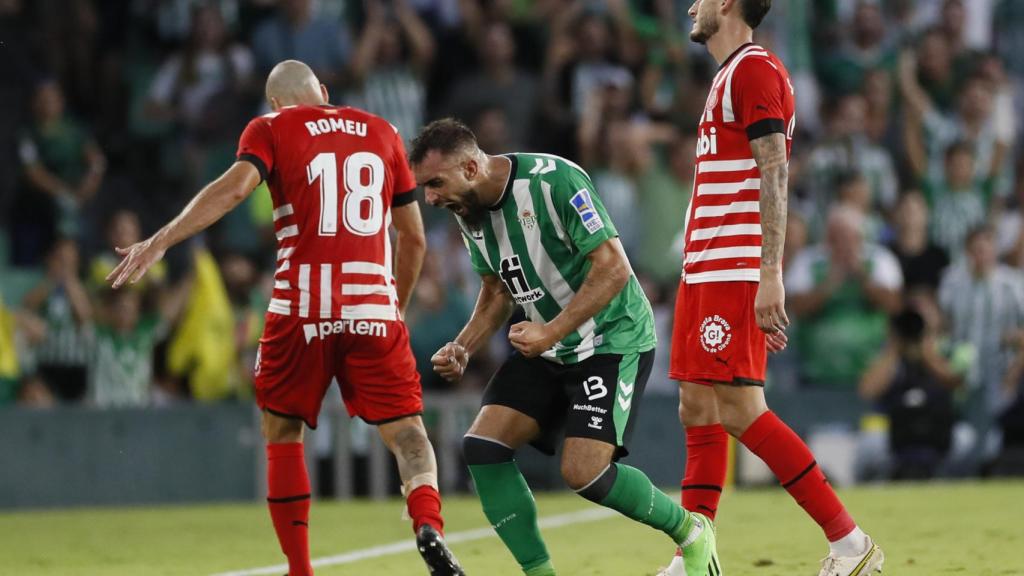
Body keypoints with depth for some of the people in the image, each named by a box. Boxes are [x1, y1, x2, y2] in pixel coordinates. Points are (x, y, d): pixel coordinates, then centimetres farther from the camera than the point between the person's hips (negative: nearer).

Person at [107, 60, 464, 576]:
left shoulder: (271, 129, 6)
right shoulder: (381, 133, 16)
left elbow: (233, 187, -14)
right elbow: (414, 238, 19)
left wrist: (158, 243, -19)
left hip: (301, 310, -2)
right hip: (374, 310, 2)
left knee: (281, 432, 15)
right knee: (405, 431, 6)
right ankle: (429, 528, -23)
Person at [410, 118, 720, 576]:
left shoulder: (554, 180, -23)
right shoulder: (468, 211, 2)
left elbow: (614, 267, -24)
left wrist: (552, 332, -29)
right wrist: (463, 349, -1)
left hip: (611, 340, -8)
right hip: (546, 349, 8)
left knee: (583, 472, -19)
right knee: (482, 446, -10)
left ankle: (691, 533, 6)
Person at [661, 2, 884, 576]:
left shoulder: (754, 69, -10)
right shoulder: (731, 76, 21)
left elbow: (774, 176, -18)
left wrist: (770, 277, -24)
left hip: (736, 271, -10)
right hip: (707, 268, 10)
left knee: (739, 409, -13)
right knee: (698, 410, 6)